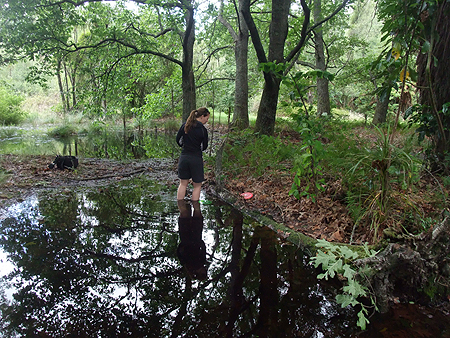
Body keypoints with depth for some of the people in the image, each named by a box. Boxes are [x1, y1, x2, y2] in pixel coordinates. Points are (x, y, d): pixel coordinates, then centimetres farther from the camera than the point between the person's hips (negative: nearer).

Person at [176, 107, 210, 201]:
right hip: (196, 159, -4)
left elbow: (178, 140, 7)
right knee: (197, 186, 11)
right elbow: (204, 147, -3)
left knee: (183, 184, 16)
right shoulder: (203, 130, -11)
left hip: (184, 157, 4)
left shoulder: (184, 126, 1)